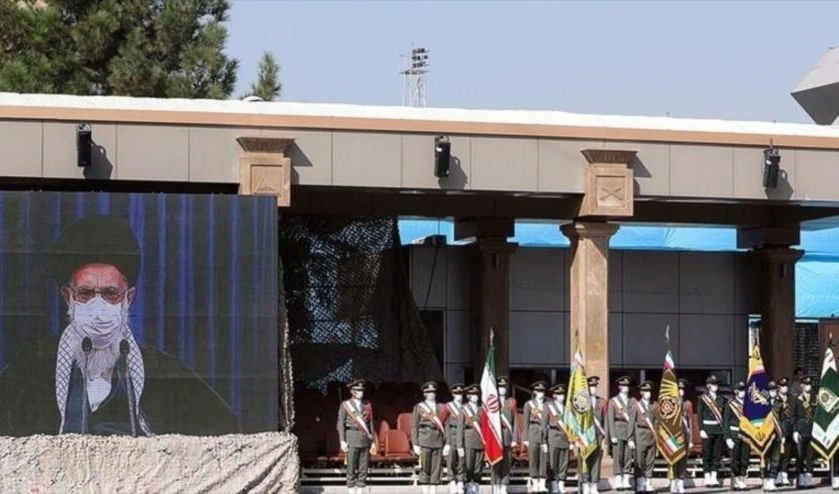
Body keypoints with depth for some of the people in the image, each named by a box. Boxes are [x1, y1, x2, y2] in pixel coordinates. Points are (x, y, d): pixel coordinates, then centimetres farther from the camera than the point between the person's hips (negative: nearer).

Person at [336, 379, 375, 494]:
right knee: (351, 467, -3)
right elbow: (341, 424, -1)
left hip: (365, 438, 3)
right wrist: (342, 441, -8)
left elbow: (370, 423, 13)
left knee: (363, 467, 2)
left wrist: (372, 440, 10)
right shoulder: (345, 405, 1)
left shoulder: (367, 405, 11)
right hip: (352, 438, -3)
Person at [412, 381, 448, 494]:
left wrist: (447, 443, 4)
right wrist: (415, 444, -5)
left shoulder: (441, 408, 13)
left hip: (438, 442, 3)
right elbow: (414, 426, 3)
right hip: (424, 442, -2)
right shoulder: (418, 407, 6)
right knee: (425, 470, -3)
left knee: (436, 470, 1)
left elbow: (445, 426, 11)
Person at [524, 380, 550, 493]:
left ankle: (542, 484, -2)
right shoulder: (529, 404, 6)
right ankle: (534, 483, 3)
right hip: (533, 433, -1)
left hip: (546, 433, 1)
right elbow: (526, 422, 5)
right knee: (533, 459, -1)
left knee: (544, 459, -3)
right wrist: (526, 438, 0)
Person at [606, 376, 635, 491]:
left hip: (630, 432, 3)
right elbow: (610, 419, -1)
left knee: (628, 457, 0)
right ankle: (618, 482, -3)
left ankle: (627, 481, 3)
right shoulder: (613, 401, 4)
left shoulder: (632, 401, 13)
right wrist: (613, 436, -8)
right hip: (618, 431, -3)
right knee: (618, 458, -4)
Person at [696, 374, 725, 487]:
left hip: (719, 429, 4)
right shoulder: (702, 398, 0)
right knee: (707, 454, -2)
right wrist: (701, 430, -12)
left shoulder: (721, 399, 13)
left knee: (717, 454, 4)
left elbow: (724, 415, 13)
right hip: (708, 428, -4)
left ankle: (714, 478, 9)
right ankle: (707, 478, 2)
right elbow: (699, 415, -4)